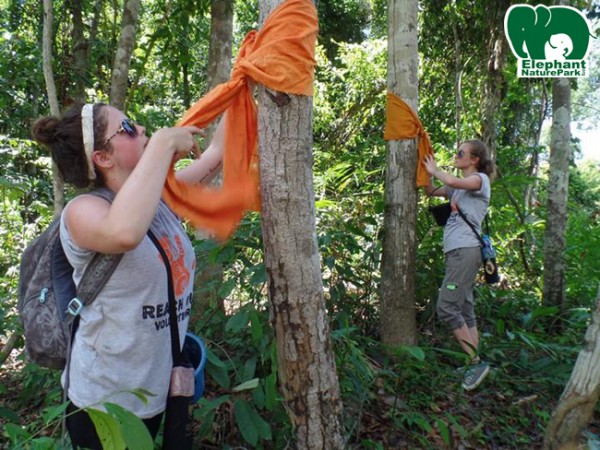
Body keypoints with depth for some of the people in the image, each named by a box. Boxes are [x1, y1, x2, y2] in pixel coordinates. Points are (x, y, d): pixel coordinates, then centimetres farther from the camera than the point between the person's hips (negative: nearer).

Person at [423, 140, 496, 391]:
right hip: (455, 251, 9)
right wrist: (427, 170, 12)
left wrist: (435, 171, -3)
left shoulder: (481, 179, -3)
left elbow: (452, 182, -22)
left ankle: (476, 362, -5)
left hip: (466, 250, -9)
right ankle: (475, 364, 14)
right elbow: (431, 192, 23)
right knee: (464, 310, 9)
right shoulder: (459, 186, 22)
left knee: (446, 308, -14)